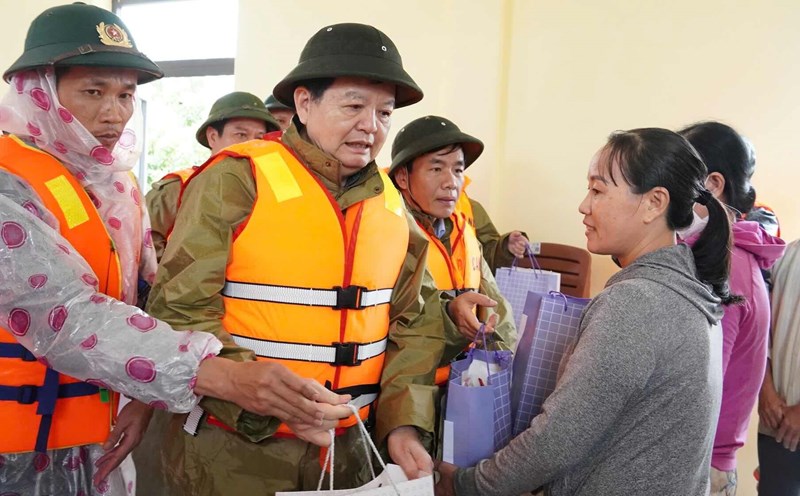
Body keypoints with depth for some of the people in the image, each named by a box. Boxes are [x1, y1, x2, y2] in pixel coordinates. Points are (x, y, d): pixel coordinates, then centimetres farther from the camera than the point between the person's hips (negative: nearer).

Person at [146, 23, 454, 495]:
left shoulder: (390, 203, 4)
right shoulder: (236, 180, -13)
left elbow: (416, 322, 7)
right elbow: (180, 310, -16)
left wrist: (404, 421, -4)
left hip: (342, 447, 5)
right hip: (232, 446, -5)